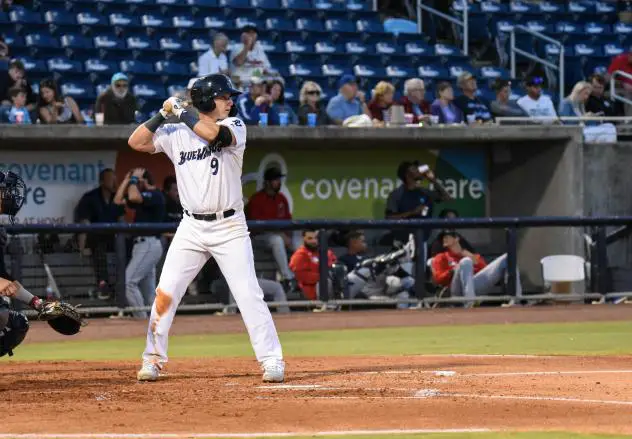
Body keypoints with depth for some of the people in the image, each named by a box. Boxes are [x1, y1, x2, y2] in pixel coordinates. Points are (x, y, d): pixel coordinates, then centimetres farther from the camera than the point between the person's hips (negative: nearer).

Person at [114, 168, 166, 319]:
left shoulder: (155, 195, -11)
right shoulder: (143, 196, 17)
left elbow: (133, 197, -27)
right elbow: (118, 200, 18)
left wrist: (134, 179, -12)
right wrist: (127, 179, 13)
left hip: (149, 245, -10)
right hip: (142, 244, 10)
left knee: (128, 281, -16)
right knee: (148, 289, 9)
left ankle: (141, 318, -16)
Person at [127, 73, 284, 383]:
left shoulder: (234, 125, -3)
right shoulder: (176, 134, 4)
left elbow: (214, 134, -24)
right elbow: (136, 142, 3)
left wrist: (181, 112, -13)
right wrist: (162, 114, -4)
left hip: (229, 227, -2)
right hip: (191, 227, 2)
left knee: (249, 295, -8)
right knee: (165, 294, -1)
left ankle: (272, 361, -3)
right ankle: (152, 361, 11)